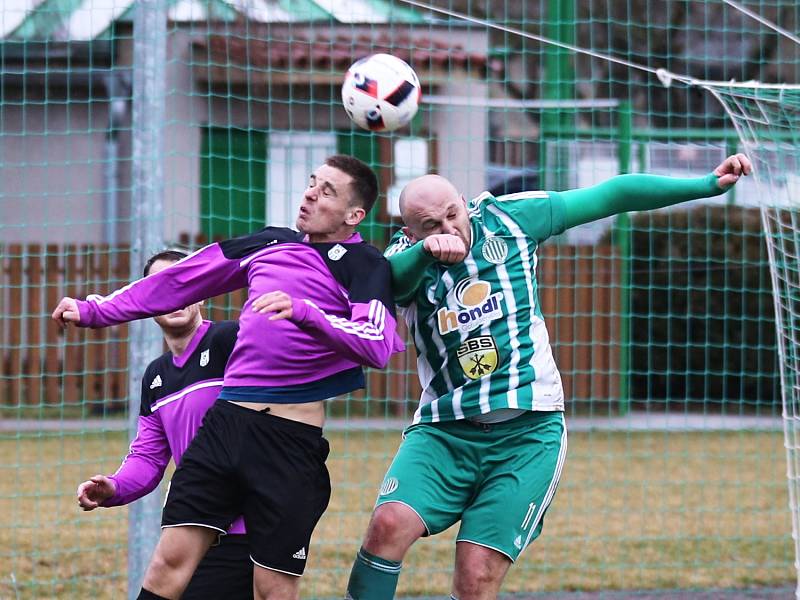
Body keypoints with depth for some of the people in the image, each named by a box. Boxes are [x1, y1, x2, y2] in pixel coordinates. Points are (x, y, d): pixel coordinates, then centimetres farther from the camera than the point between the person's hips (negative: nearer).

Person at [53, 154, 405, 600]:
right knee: (171, 560, -4)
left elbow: (378, 345, -19)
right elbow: (179, 282, 24)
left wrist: (304, 312, -31)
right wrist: (96, 311, 27)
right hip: (226, 420, 5)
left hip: (292, 442, -5)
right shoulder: (272, 243, 16)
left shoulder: (365, 266, -2)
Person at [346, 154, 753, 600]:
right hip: (443, 430, 1)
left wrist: (708, 185, 5)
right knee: (390, 524, -25)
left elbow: (611, 196, 7)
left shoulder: (509, 219, 2)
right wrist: (427, 249, -48)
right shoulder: (406, 257, 0)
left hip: (527, 432, -1)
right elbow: (392, 277, -26)